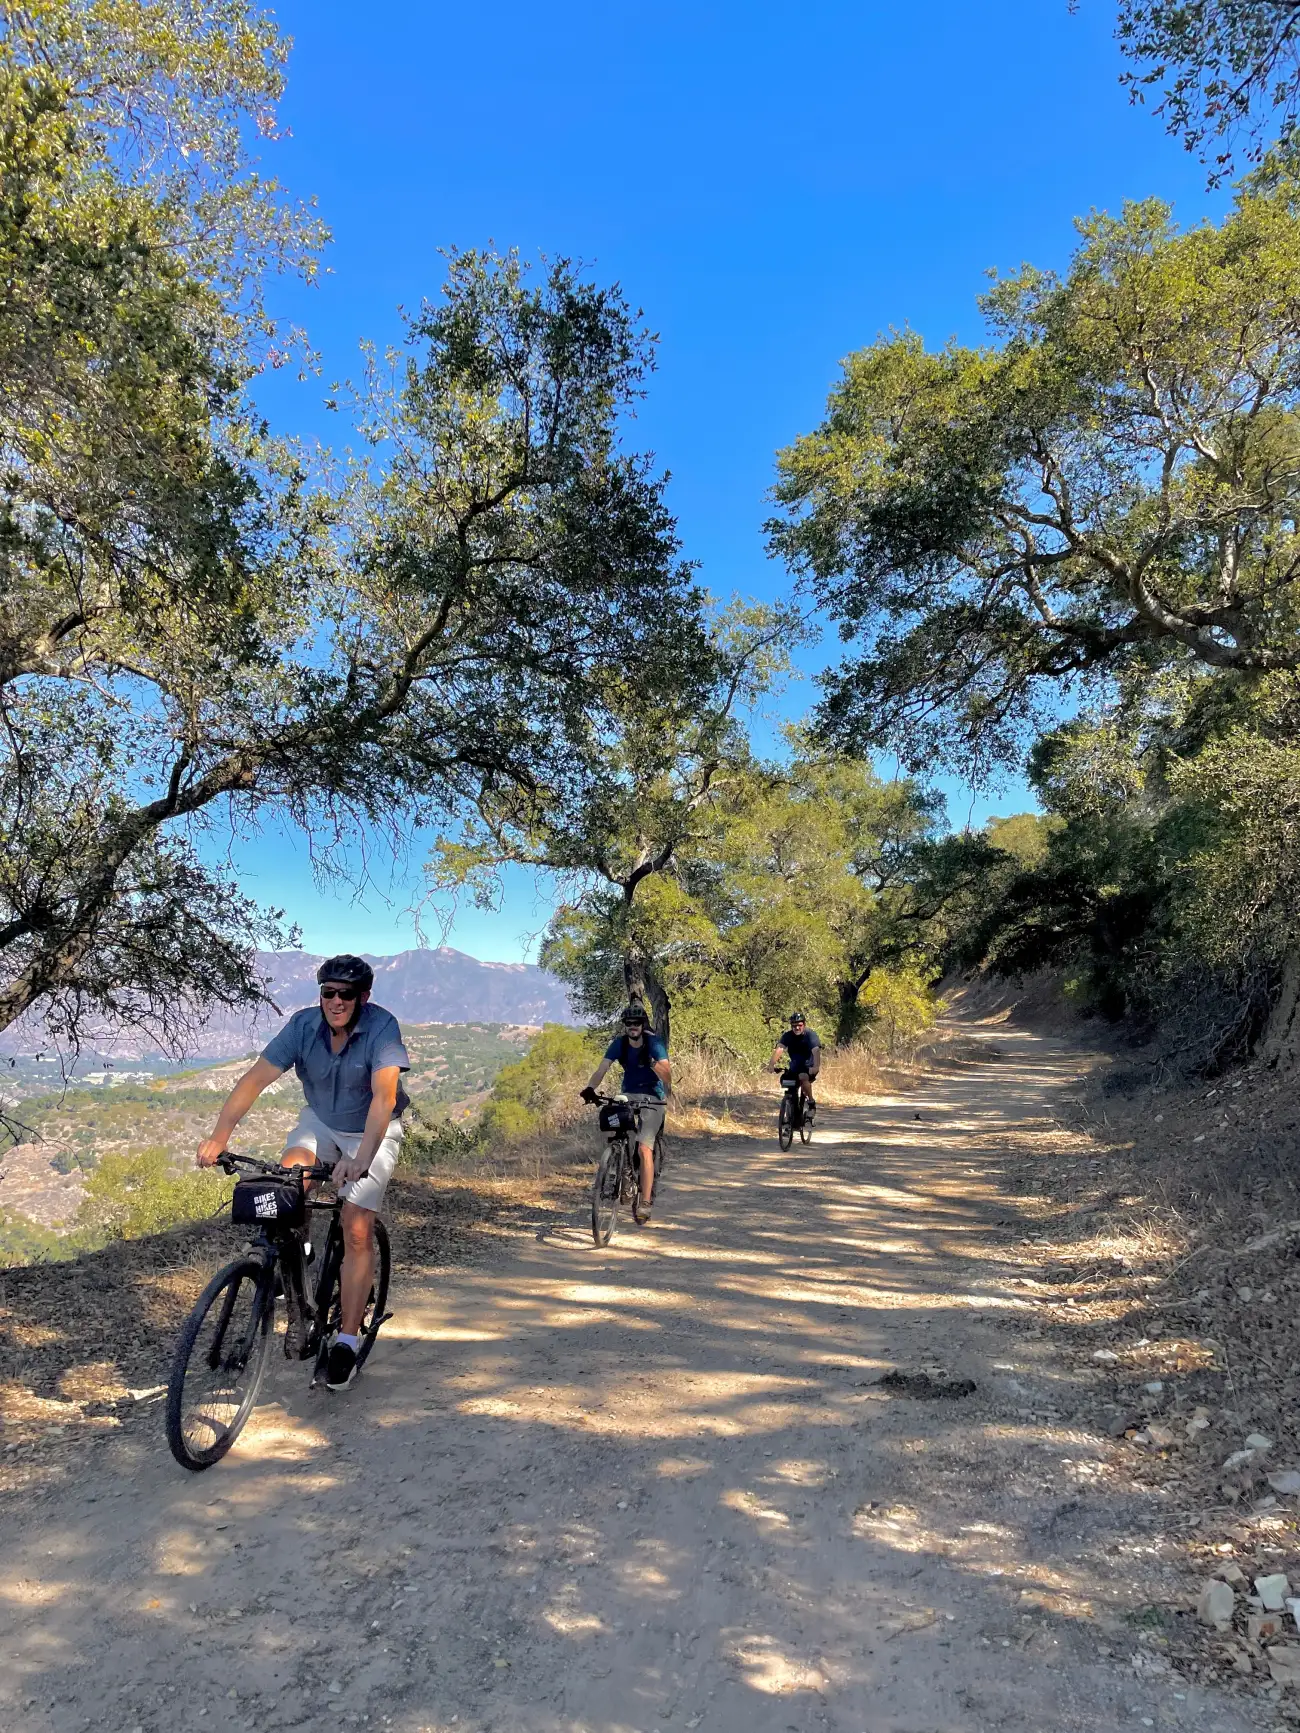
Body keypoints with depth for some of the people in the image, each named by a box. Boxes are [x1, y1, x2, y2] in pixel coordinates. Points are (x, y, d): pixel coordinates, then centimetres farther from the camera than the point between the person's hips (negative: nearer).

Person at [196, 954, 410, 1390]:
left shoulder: (382, 1027, -29)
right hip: (320, 1121, 3)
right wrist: (219, 1136, -36)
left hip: (372, 1131, -3)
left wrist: (361, 1159, -53)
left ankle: (346, 1342, 3)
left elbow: (384, 1095, -40)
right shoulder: (303, 1025, -19)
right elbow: (255, 1078, -24)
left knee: (357, 1231, -11)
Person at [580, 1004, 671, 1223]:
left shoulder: (654, 1043, -17)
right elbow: (601, 1070, -17)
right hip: (628, 1095, 5)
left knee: (644, 1148, -18)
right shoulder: (619, 1043, -7)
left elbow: (667, 1074, -29)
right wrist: (590, 1088, -36)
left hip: (652, 1098, -5)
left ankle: (645, 1203, -15)